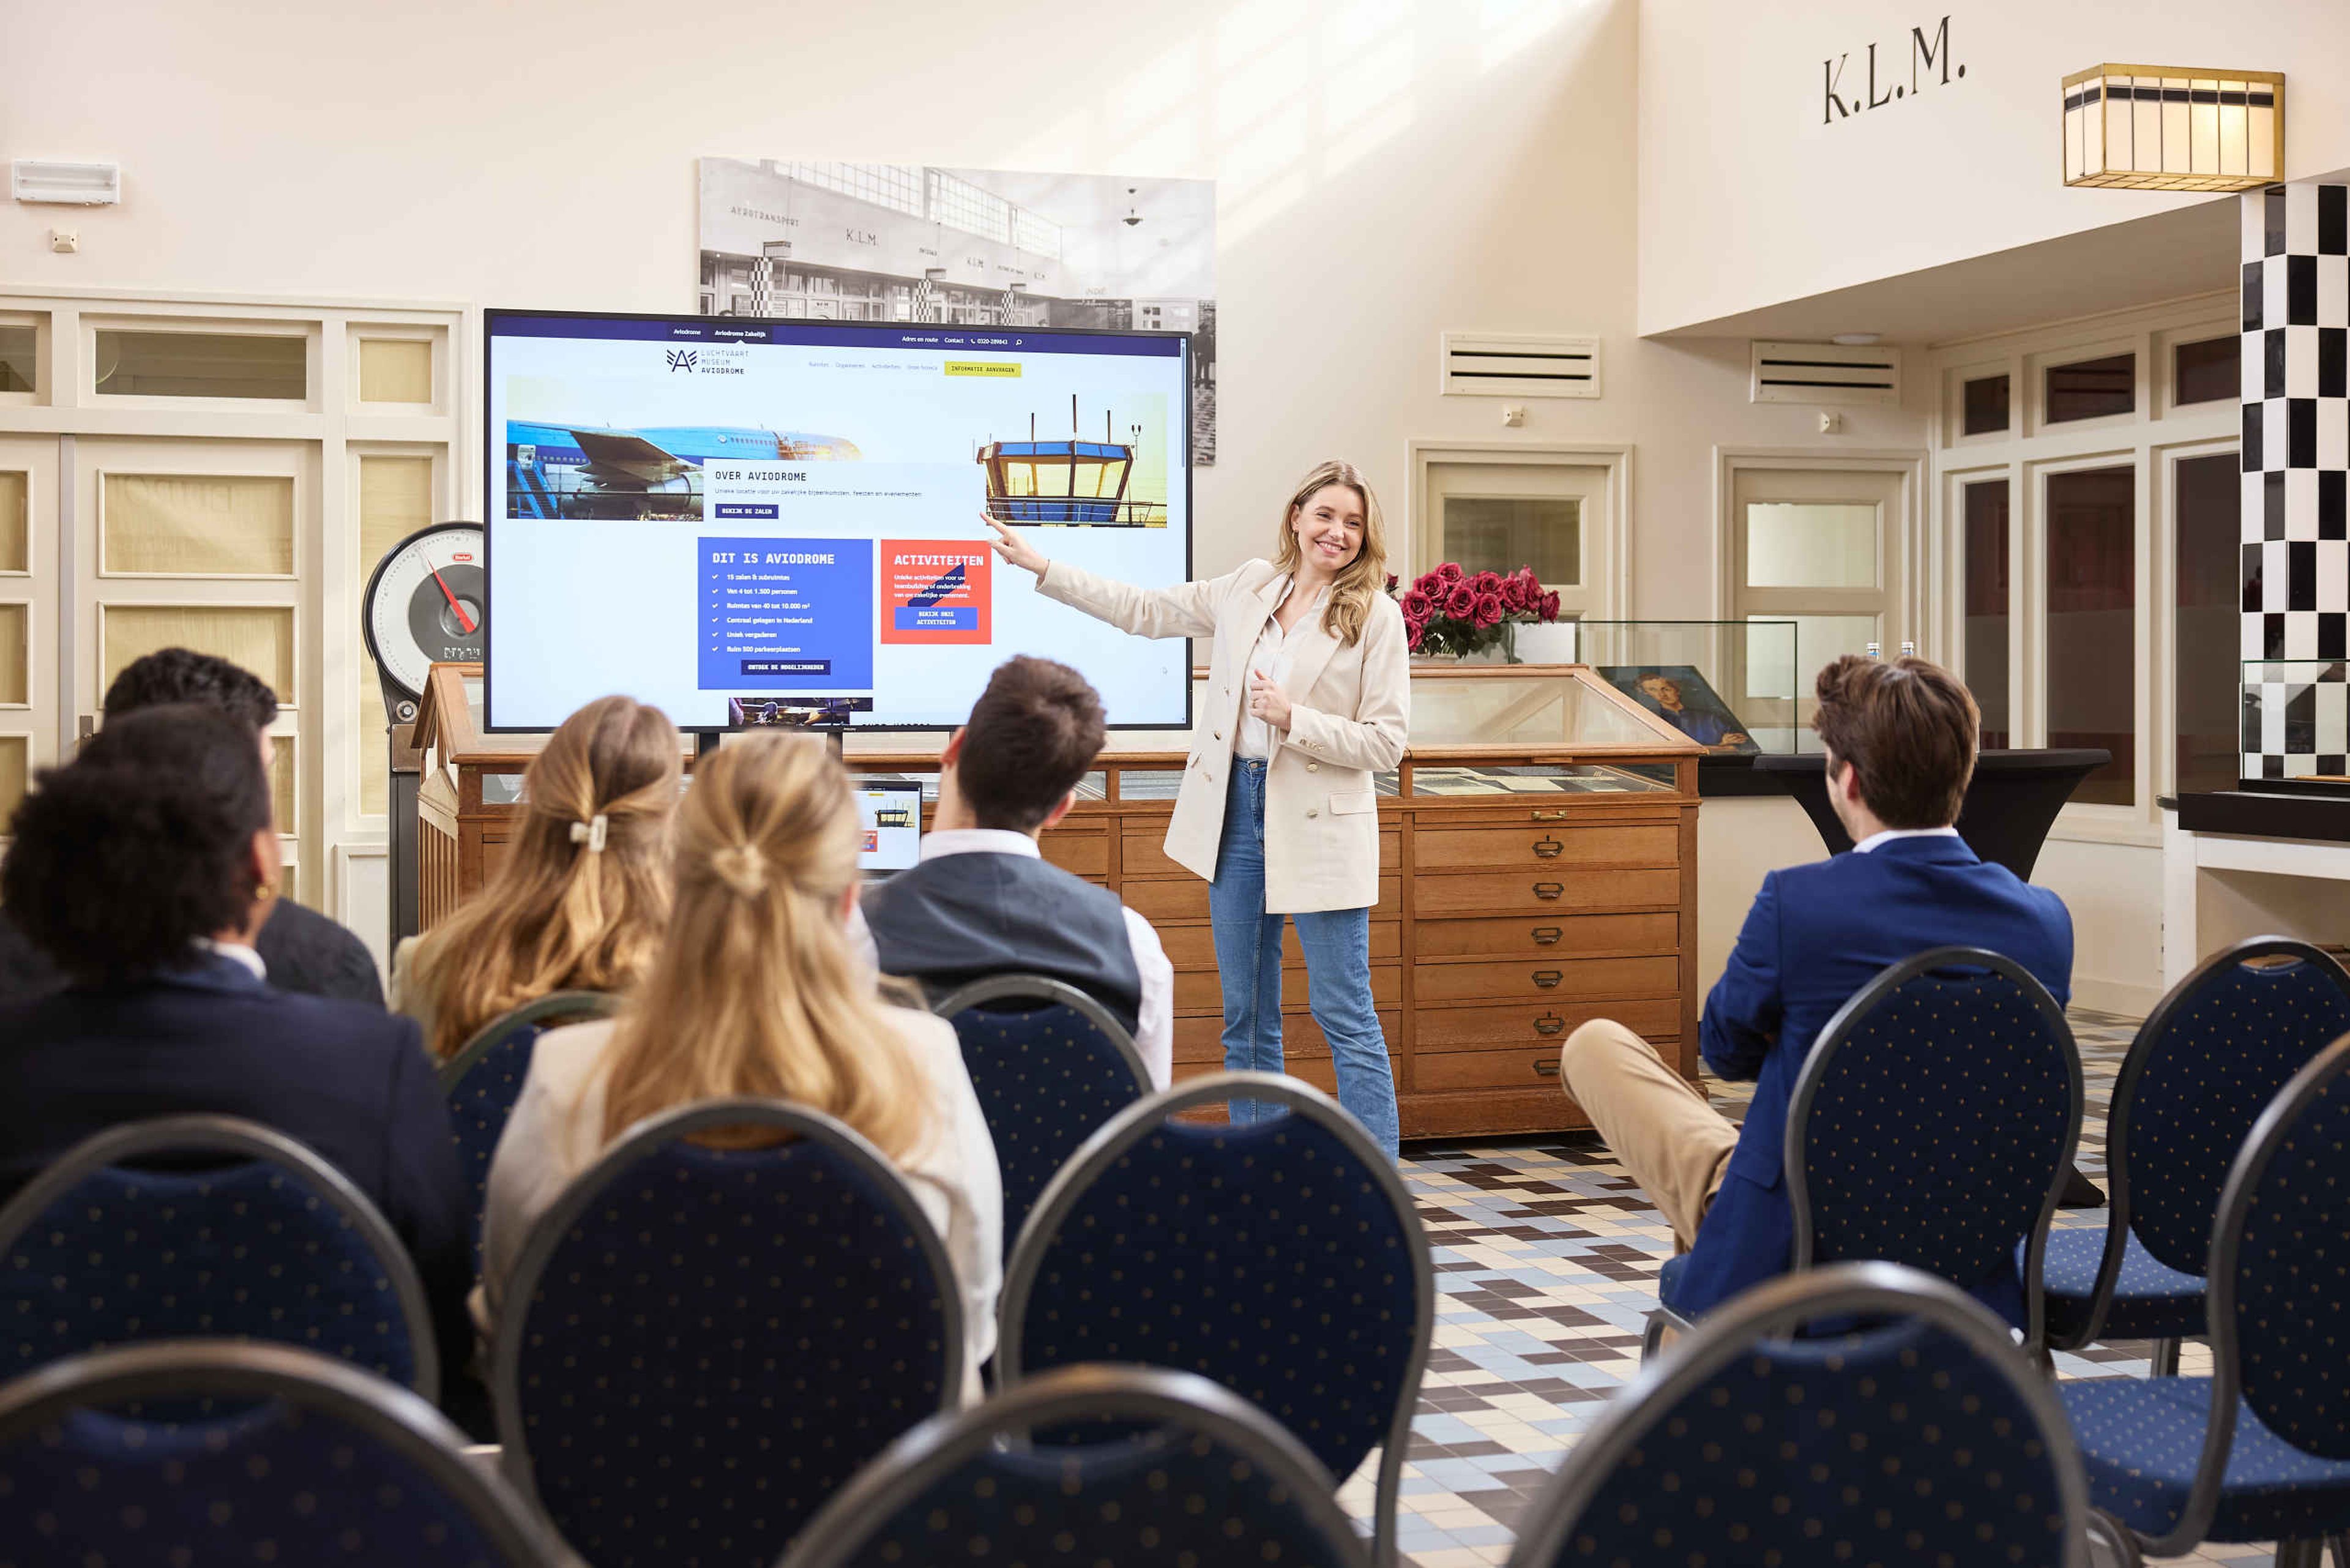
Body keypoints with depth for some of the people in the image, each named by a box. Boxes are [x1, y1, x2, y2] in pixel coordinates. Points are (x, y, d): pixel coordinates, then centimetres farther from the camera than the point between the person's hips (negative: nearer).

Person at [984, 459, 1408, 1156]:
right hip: (1236, 811, 5)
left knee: (1346, 1018, -4)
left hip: (1321, 828, -5)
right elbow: (1145, 610, 15)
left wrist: (1293, 718, -19)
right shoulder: (1250, 589, 8)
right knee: (1245, 1018, 11)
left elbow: (1386, 742, -9)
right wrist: (1040, 565, 14)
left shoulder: (1376, 616, -7)